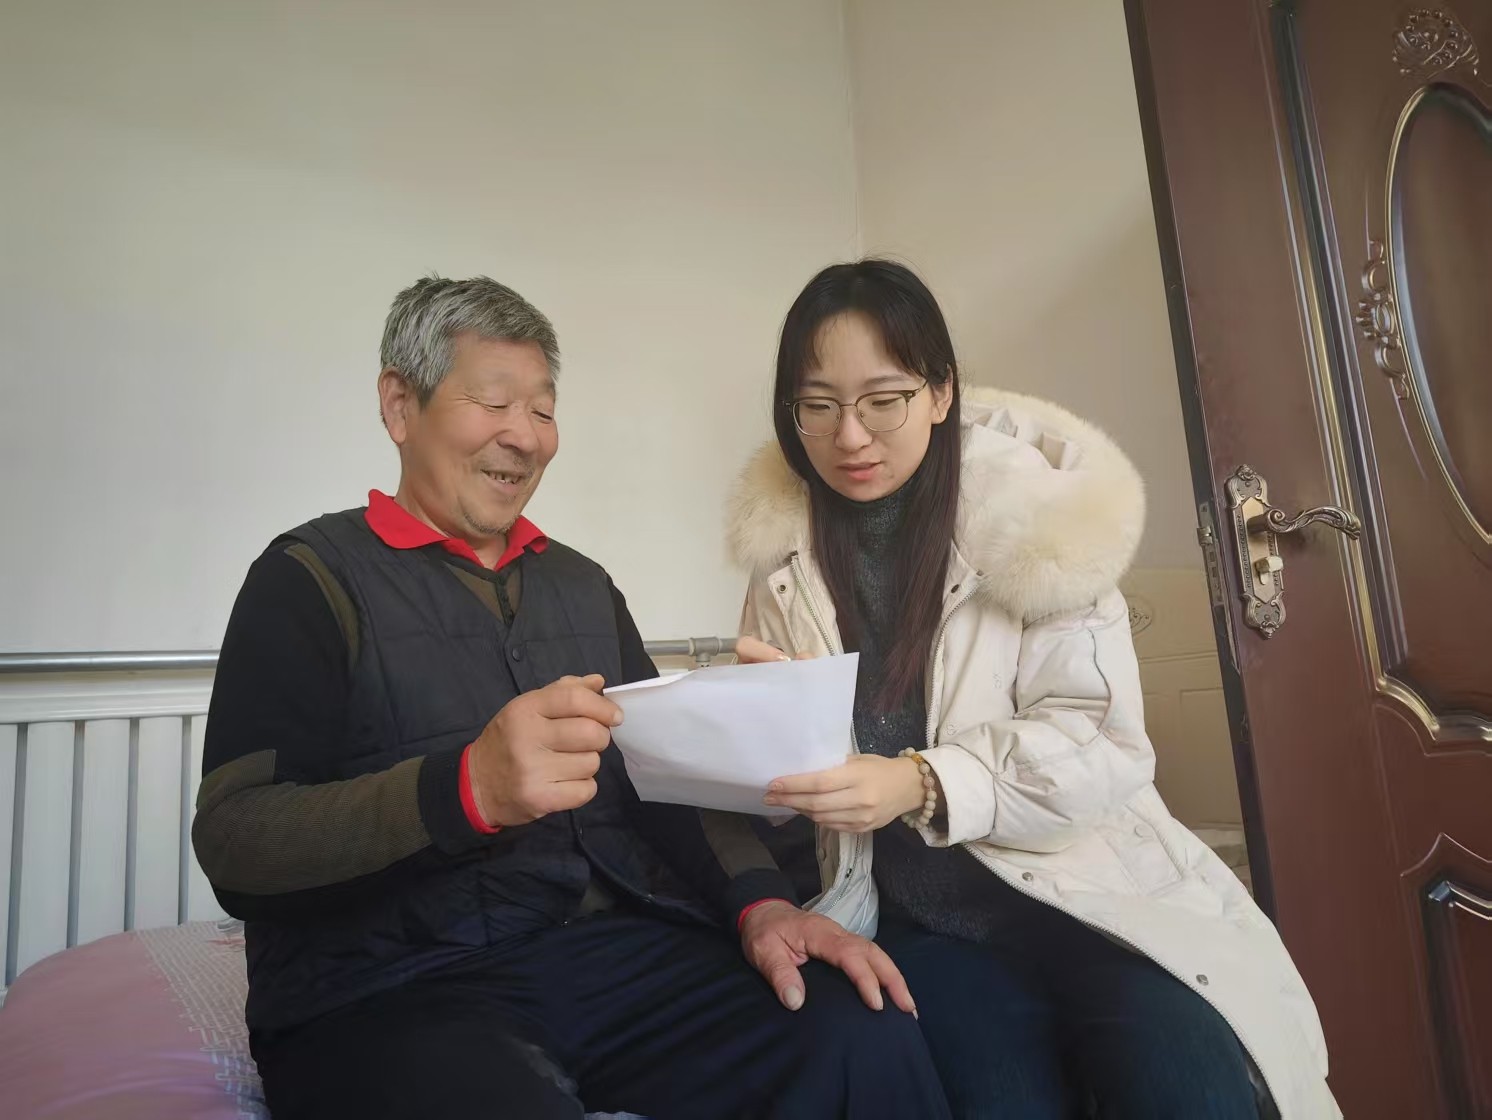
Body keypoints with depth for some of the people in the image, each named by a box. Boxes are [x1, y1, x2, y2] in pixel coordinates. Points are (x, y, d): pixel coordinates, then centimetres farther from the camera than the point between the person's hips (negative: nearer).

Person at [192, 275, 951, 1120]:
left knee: (869, 1043, -19)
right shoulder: (313, 577, 0)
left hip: (613, 946, 5)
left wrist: (759, 902, -6)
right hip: (388, 986, -4)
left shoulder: (584, 585, 17)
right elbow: (233, 838, -10)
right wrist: (465, 789, -28)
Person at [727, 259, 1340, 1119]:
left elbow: (1101, 743, -11)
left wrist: (923, 784, -26)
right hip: (925, 916, 1)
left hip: (1082, 882, -1)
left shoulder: (1033, 507, -6)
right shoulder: (786, 548, 3)